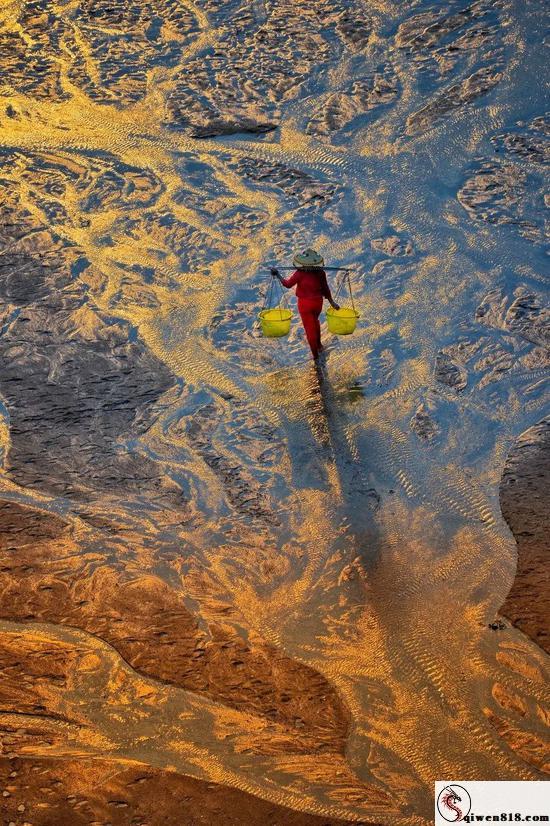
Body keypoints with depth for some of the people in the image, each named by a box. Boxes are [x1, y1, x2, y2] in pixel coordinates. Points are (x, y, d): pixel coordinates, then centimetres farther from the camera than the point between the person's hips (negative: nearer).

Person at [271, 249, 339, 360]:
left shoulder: (300, 274, -21)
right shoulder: (321, 273, -9)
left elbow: (288, 283, -15)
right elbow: (325, 289, -1)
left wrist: (278, 275, -2)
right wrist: (331, 302, 10)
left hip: (305, 304, -4)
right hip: (318, 302, 4)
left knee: (309, 328, 7)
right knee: (315, 321, 32)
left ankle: (315, 354, 13)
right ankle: (318, 345, 45)